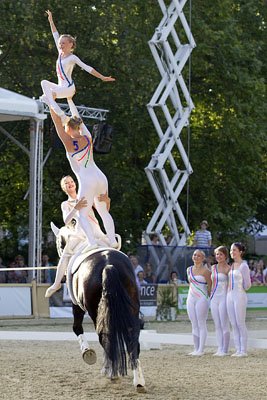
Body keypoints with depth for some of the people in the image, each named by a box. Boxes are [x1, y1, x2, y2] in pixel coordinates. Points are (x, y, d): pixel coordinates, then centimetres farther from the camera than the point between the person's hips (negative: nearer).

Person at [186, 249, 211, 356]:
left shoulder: (205, 270, -7)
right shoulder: (189, 269, 13)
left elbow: (210, 286, -5)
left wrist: (205, 296, 0)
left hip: (202, 299, -7)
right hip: (191, 299, 7)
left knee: (201, 324, -6)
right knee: (194, 325, 7)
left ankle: (201, 349, -6)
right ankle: (196, 349, 11)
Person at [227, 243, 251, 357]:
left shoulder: (244, 266, -8)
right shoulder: (232, 266, 15)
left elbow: (247, 284, -9)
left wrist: (241, 290, 6)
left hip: (240, 297, -8)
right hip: (230, 297, 8)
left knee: (241, 324, -6)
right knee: (234, 325, 5)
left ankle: (244, 351, -2)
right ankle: (238, 350, 9)